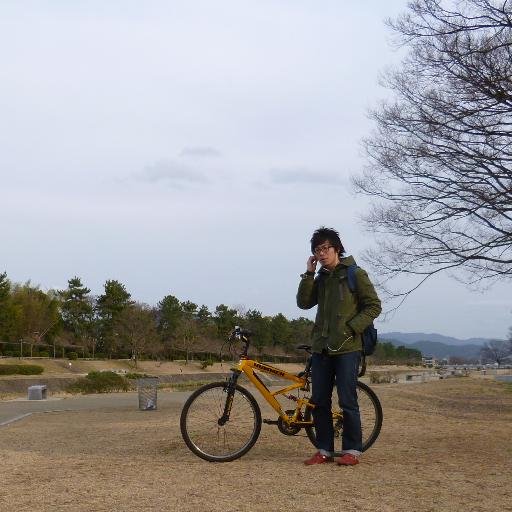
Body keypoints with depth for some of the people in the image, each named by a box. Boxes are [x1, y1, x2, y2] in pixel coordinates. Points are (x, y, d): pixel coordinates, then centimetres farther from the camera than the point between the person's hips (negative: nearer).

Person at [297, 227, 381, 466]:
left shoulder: (355, 274, -2)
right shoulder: (321, 278, 16)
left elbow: (373, 306, -5)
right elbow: (304, 303, 5)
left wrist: (351, 328, -14)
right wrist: (308, 273, -2)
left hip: (347, 348, -6)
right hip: (321, 347, 6)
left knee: (347, 401, -4)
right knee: (319, 401, 6)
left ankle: (352, 451, 6)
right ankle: (324, 450, 14)